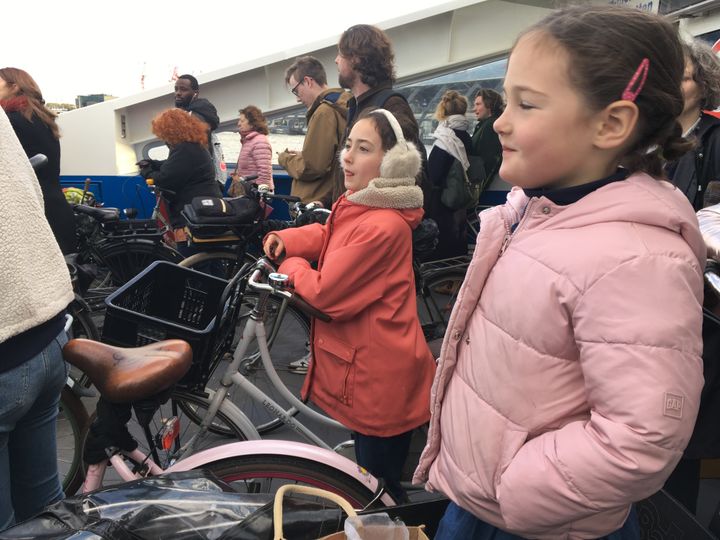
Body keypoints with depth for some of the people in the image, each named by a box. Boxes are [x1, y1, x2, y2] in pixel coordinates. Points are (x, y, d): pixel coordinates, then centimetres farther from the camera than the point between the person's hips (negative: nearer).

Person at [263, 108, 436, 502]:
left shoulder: (382, 226, -28)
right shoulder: (360, 204, 6)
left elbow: (325, 294, -25)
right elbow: (328, 236, 20)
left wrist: (291, 265, -5)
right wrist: (287, 240, 0)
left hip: (378, 377, -10)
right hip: (369, 365, 10)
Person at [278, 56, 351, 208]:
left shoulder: (325, 111, -14)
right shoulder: (341, 108, 15)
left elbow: (310, 168, -19)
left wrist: (285, 159, 0)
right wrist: (300, 156, 13)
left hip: (316, 204, -9)